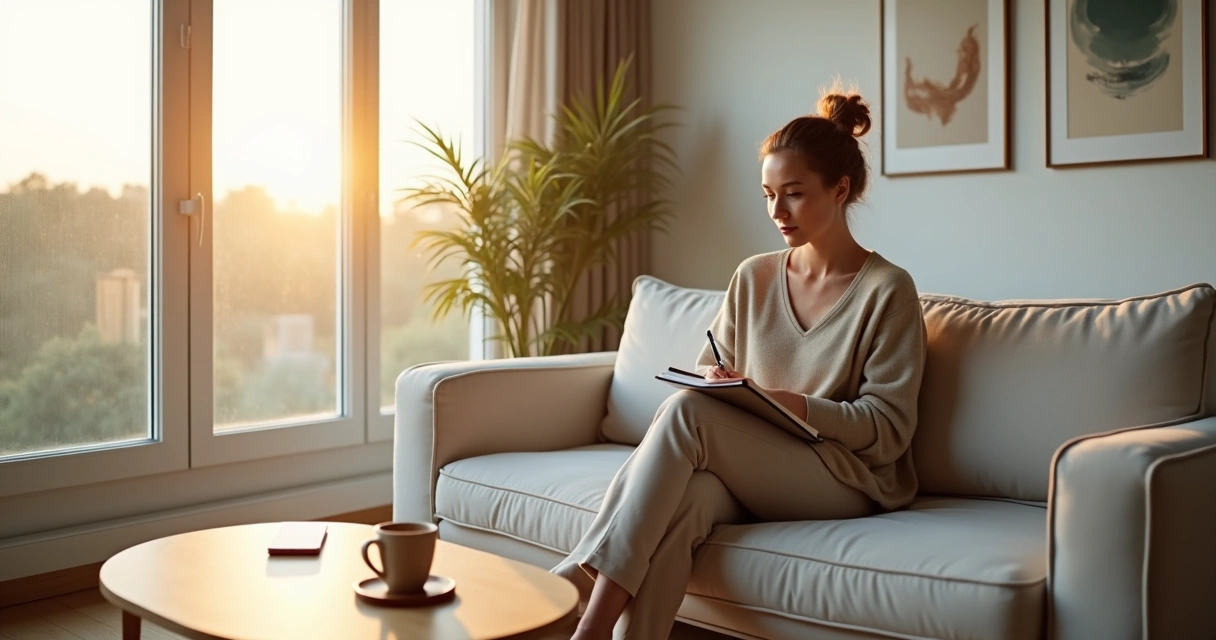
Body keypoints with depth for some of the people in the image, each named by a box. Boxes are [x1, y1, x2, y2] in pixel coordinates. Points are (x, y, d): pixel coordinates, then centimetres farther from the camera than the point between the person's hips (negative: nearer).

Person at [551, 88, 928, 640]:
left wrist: (788, 404, -20)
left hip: (848, 479, -4)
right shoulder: (753, 278, 12)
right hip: (746, 470, 4)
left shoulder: (887, 290, -2)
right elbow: (710, 375, 17)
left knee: (686, 411, -30)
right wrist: (716, 384, -8)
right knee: (680, 498, -34)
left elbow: (888, 430, -7)